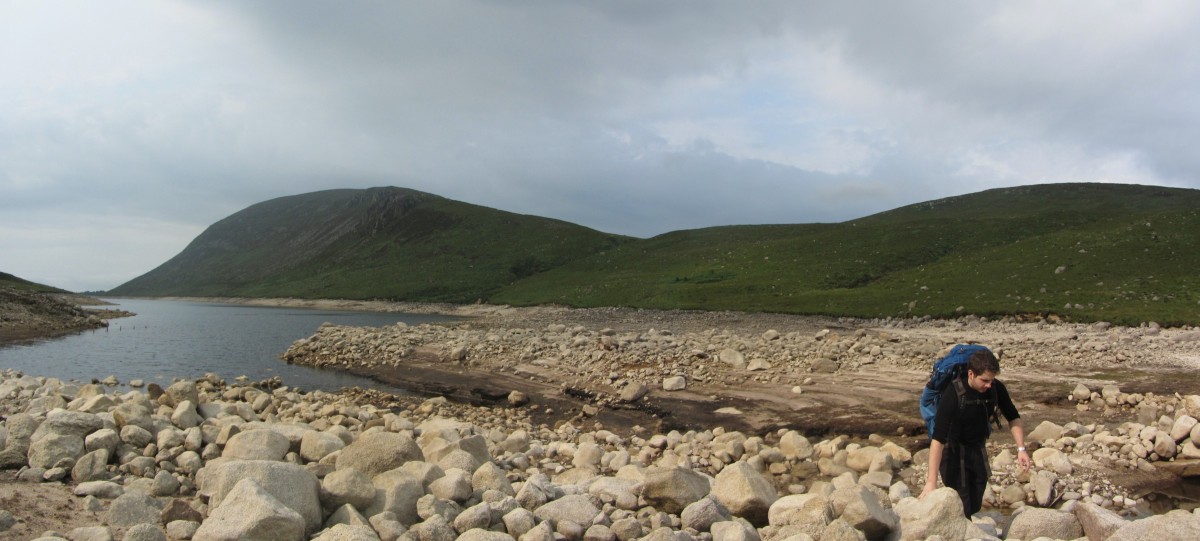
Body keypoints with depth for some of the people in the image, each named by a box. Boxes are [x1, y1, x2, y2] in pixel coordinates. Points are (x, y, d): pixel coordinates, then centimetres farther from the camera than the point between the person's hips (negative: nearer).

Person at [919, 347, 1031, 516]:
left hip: (978, 448, 6)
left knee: (975, 507, 13)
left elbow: (1013, 417, 4)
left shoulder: (996, 388, -15)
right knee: (961, 508, -11)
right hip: (953, 450, -6)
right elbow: (938, 438, -36)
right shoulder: (953, 394, -32)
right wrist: (931, 482, -40)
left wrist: (1021, 448, -11)